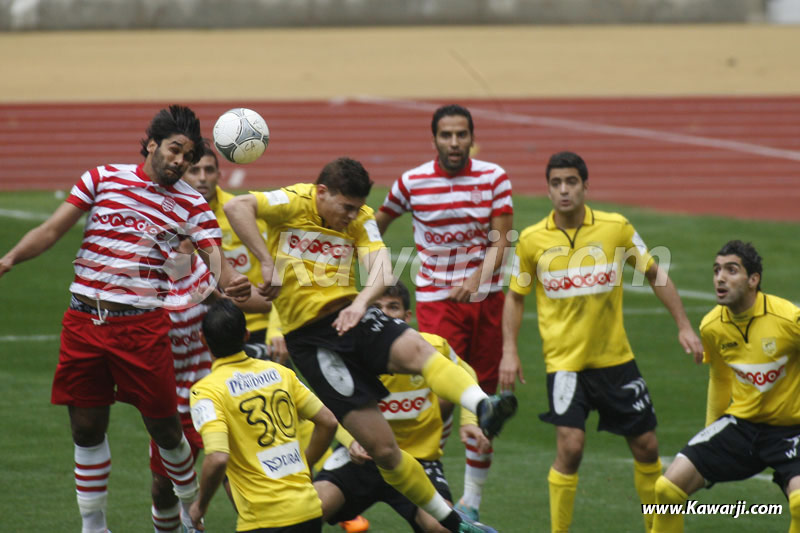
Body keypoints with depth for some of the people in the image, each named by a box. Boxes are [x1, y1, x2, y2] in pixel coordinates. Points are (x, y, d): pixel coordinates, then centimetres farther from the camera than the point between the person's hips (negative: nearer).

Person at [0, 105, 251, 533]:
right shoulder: (103, 178, 6)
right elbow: (52, 230, 4)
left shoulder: (191, 205, 3)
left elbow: (216, 261, -8)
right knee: (86, 429, 5)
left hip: (142, 326, -1)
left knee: (164, 427, 1)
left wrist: (231, 284, -32)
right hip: (84, 321, 1)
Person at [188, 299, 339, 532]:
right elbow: (328, 422, 11)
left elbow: (217, 459, -20)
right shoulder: (277, 371, 8)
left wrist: (200, 505, -4)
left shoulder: (206, 390, -9)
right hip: (309, 510, 6)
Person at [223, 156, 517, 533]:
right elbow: (237, 207, -21)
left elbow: (381, 270, -8)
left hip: (349, 316, 4)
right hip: (310, 336, -4)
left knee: (416, 349, -33)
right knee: (383, 449, -8)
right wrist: (267, 263, -26)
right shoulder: (294, 204, -5)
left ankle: (483, 408, -53)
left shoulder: (360, 218, 8)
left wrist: (361, 303, -29)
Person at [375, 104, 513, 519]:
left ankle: (472, 501, 18)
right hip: (437, 298, -2)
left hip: (485, 297, 2)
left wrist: (477, 279, -24)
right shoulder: (411, 182, -4)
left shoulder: (493, 178, -2)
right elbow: (377, 222, 15)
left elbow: (500, 240, -8)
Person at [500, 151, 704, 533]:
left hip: (615, 357, 2)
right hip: (564, 361, -2)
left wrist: (683, 326, 4)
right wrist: (509, 351, -1)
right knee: (570, 447, -17)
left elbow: (655, 275, 8)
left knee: (646, 446, 6)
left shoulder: (616, 228, -4)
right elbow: (515, 297, 8)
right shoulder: (532, 240, -4)